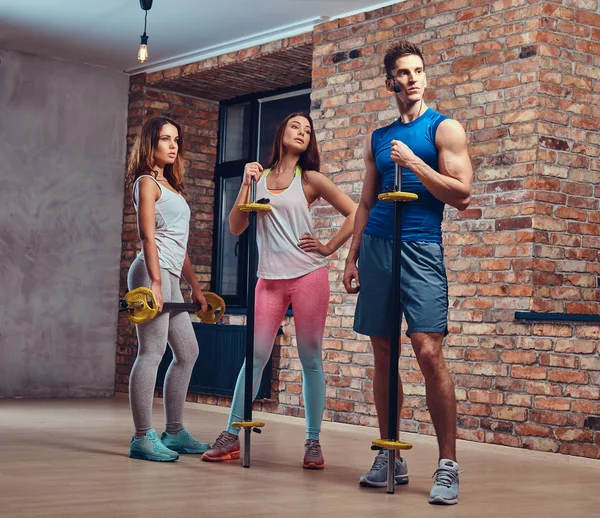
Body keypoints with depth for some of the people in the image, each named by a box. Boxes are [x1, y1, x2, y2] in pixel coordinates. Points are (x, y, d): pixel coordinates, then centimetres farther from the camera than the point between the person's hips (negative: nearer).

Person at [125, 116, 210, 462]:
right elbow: (148, 237, -15)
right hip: (153, 274, -10)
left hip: (170, 279, 10)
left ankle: (174, 432, 19)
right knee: (153, 351, -12)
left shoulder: (170, 186, 23)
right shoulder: (147, 182, -3)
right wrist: (156, 282, -25)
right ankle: (143, 438, -10)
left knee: (188, 351, 12)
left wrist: (196, 287, 22)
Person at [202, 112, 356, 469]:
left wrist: (329, 248, -1)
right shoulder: (259, 177, 12)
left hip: (308, 276, -2)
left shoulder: (309, 179, 5)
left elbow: (355, 214, 3)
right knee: (255, 357, 0)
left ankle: (313, 442, 7)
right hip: (270, 280, 2)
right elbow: (236, 228, 7)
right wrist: (246, 185, 1)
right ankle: (232, 437, 6)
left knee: (311, 360, 1)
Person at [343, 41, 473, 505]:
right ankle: (390, 459, 13)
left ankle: (448, 465, -7)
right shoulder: (377, 138, 18)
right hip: (375, 246, 5)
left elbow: (462, 196, -5)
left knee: (429, 351, -14)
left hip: (421, 248, -5)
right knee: (383, 354, 5)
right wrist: (352, 257, 12)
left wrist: (413, 163, -13)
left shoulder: (444, 129, 4)